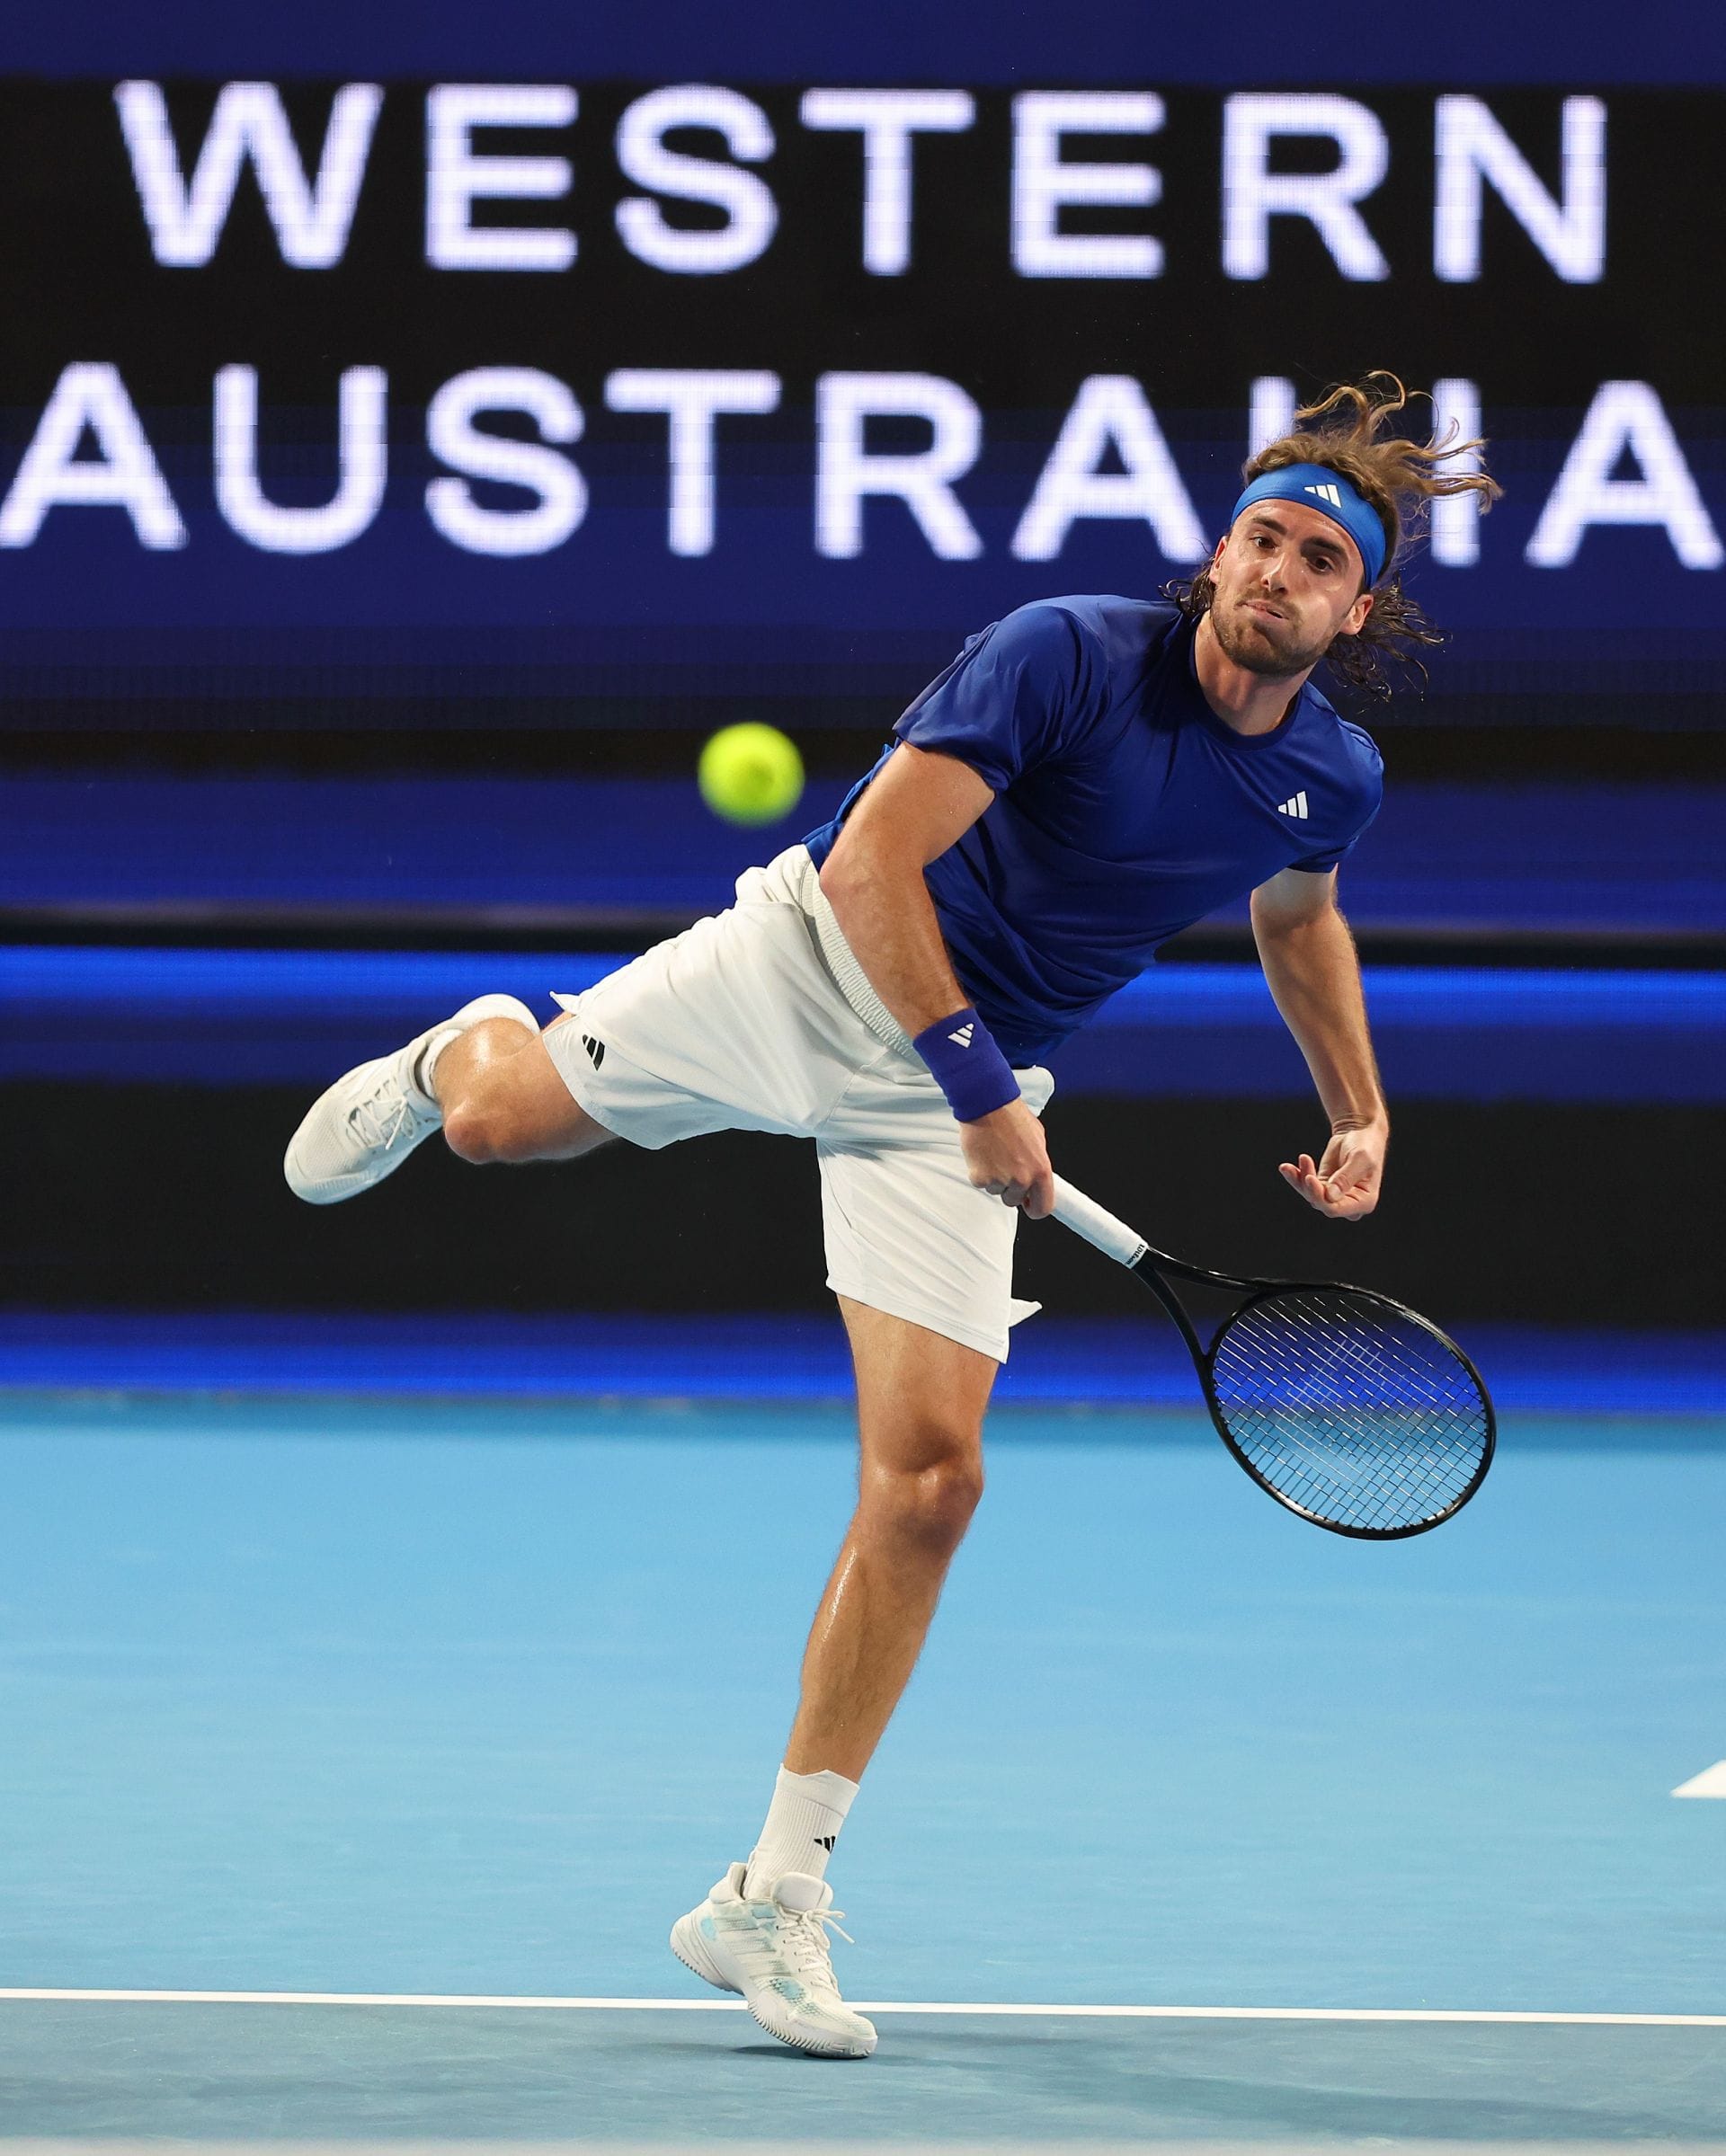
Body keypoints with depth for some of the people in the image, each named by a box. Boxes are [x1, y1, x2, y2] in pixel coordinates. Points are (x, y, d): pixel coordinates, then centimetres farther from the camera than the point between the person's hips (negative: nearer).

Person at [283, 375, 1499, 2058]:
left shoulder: (1330, 778, -2)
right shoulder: (1067, 655, -21)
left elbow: (1297, 915, 23)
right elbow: (876, 864, -22)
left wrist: (1360, 1114, 17)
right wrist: (979, 1090, -23)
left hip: (970, 1073, 3)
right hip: (821, 959, -3)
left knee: (929, 1479, -10)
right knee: (505, 1114, -14)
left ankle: (773, 1897, -2)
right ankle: (456, 1053, 31)